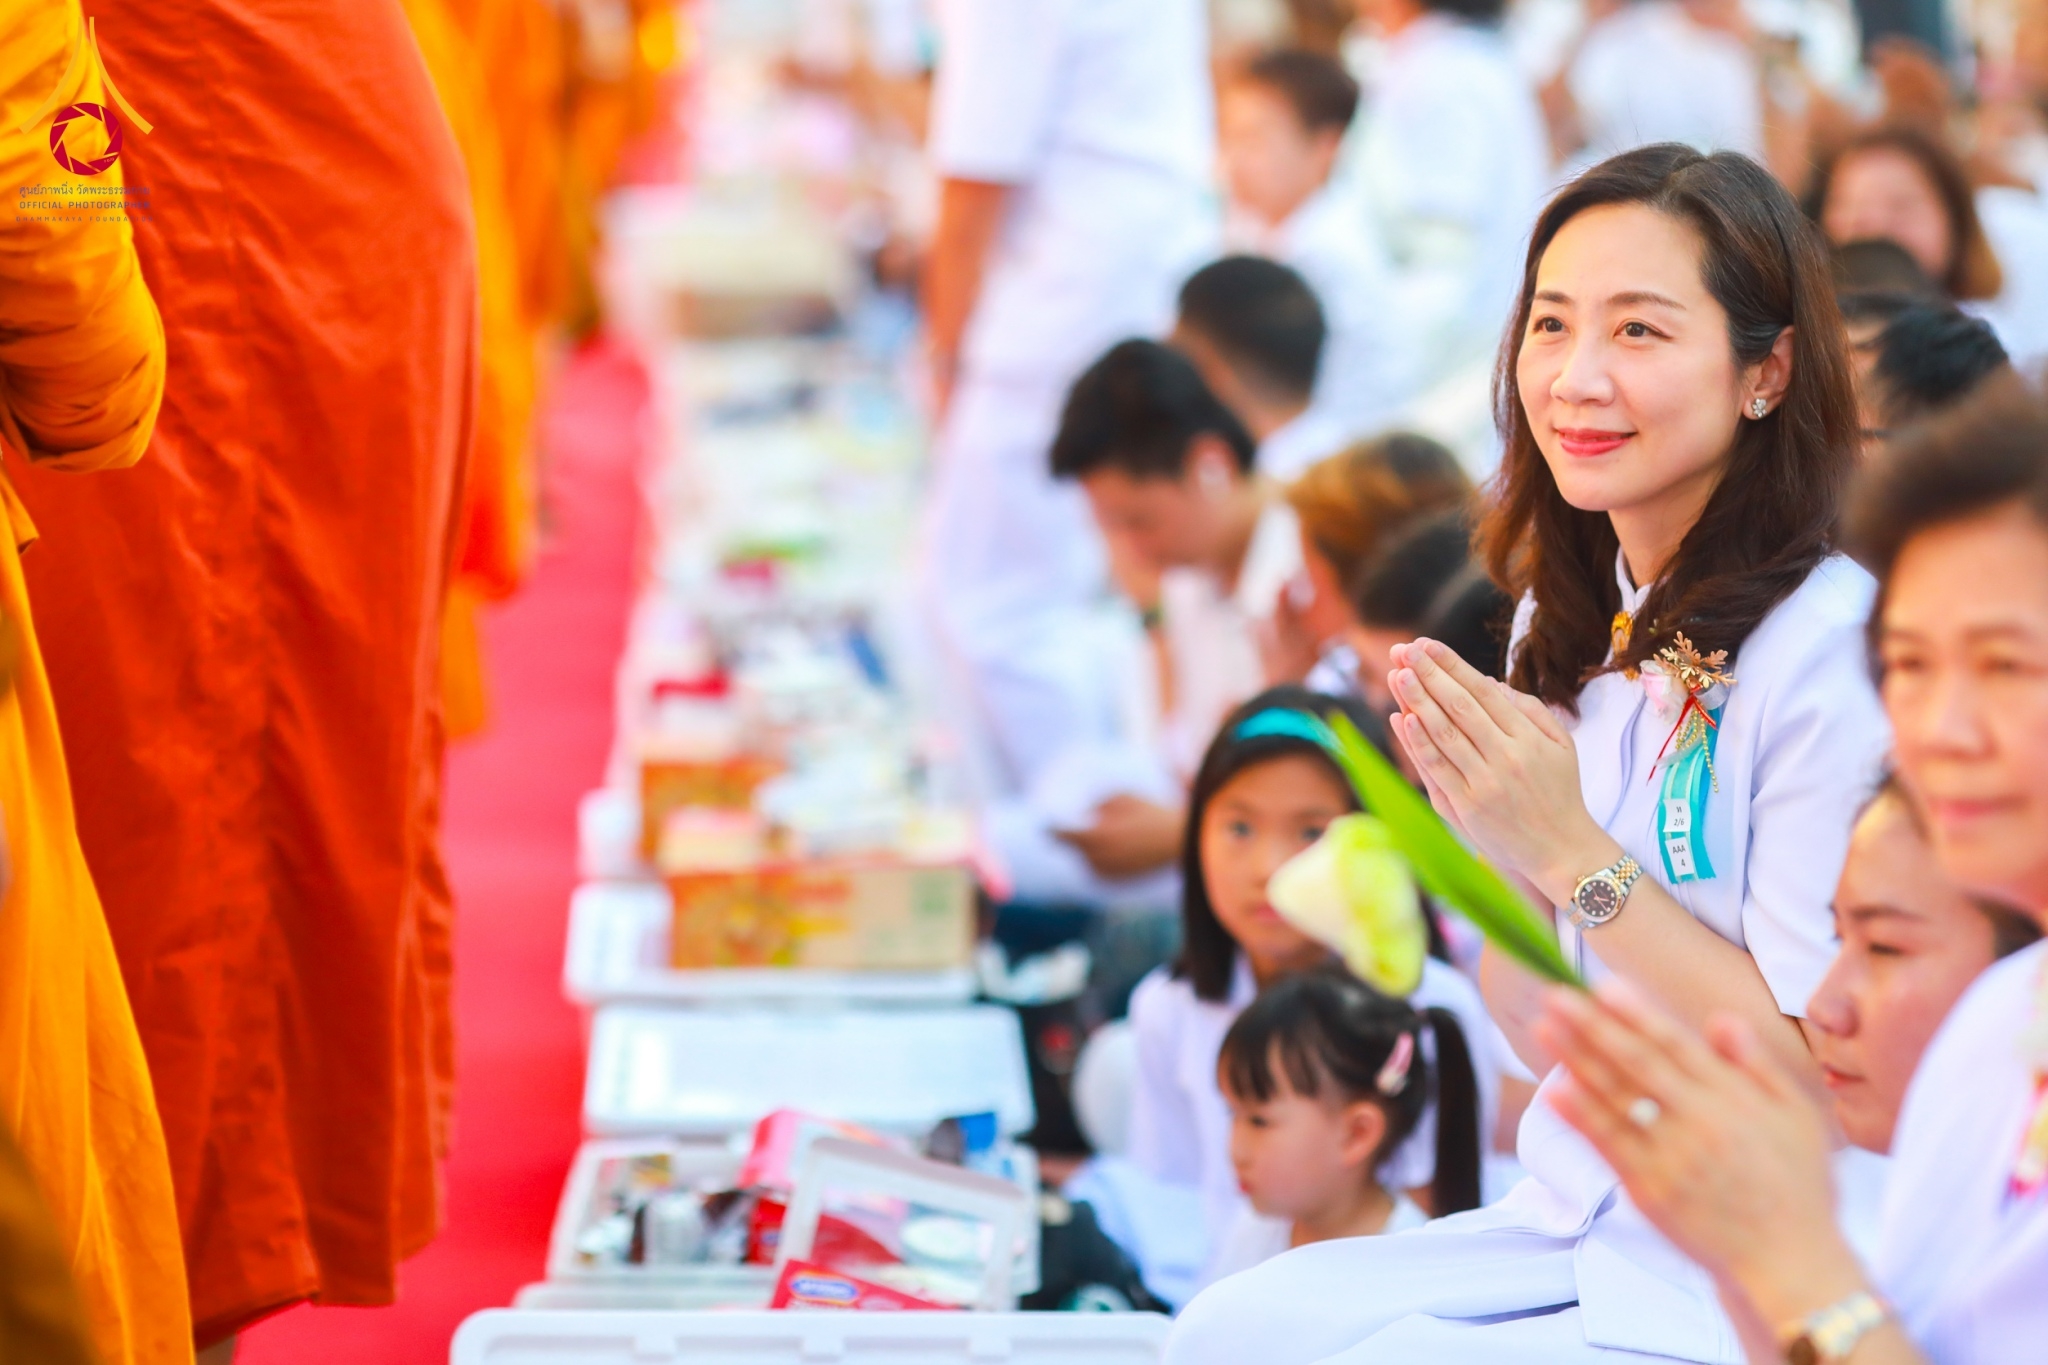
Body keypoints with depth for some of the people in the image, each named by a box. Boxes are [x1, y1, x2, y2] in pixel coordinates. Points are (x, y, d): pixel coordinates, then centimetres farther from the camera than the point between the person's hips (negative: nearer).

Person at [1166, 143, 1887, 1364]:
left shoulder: (1832, 646, -17)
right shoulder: (1569, 624, 7)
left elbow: (1821, 1069, -19)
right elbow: (1553, 1042, 9)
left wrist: (1572, 853, -21)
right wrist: (1486, 835, -9)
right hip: (1582, 1219, 7)